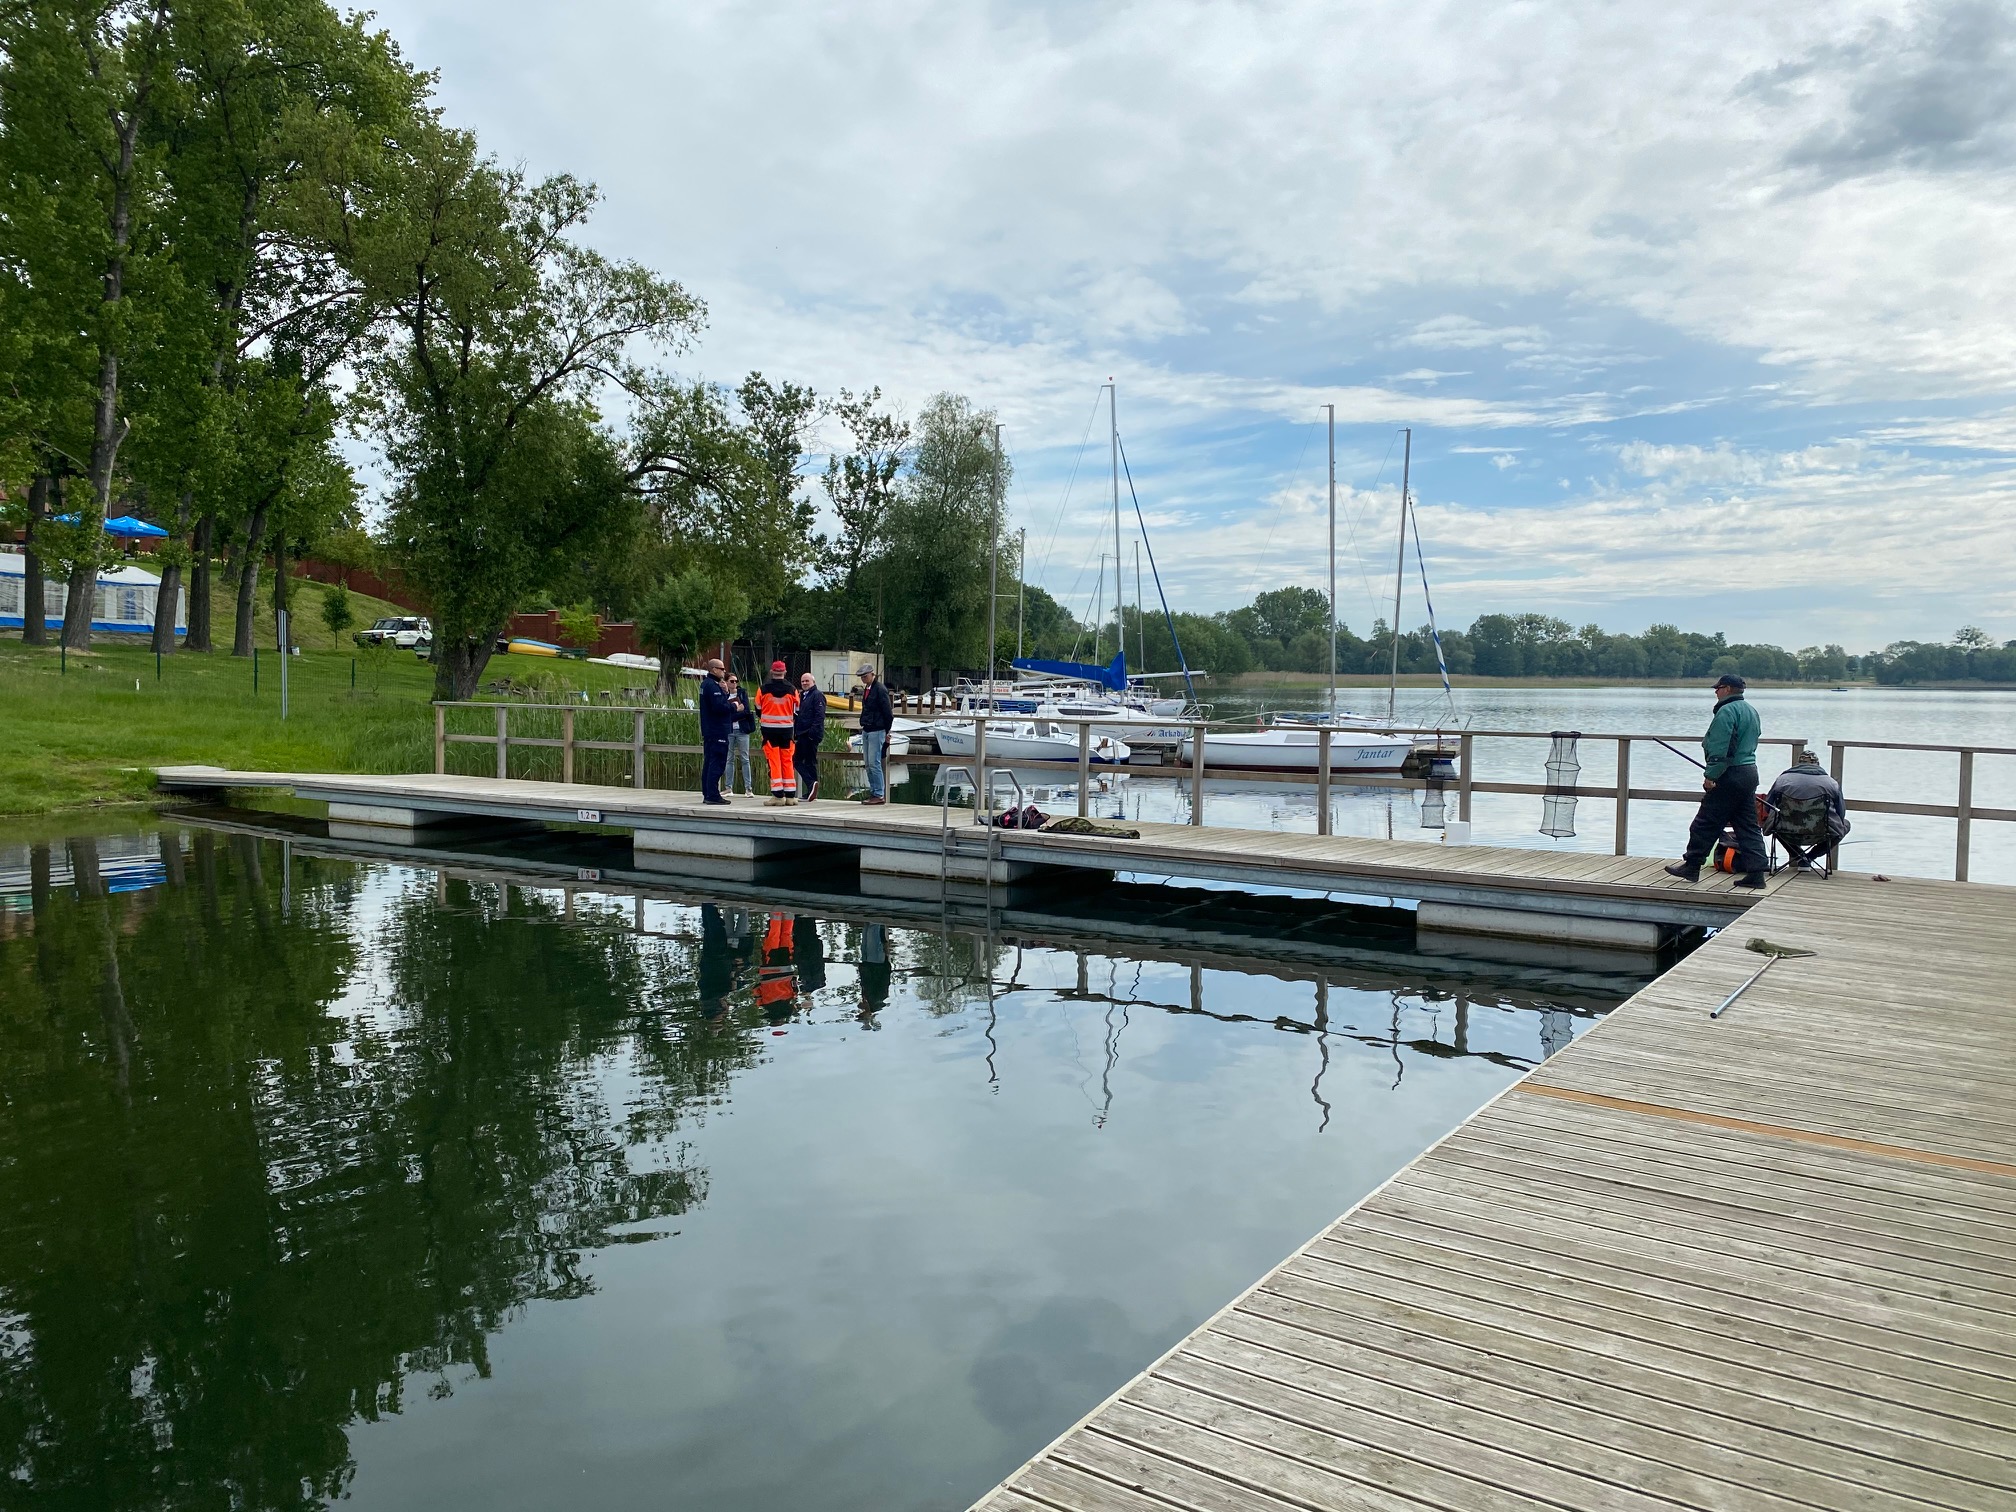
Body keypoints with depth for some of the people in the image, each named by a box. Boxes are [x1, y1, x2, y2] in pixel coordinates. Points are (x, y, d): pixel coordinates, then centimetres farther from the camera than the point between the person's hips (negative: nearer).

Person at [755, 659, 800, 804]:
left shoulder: (763, 689, -5)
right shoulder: (792, 689, 0)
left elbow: (758, 710, 7)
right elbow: (796, 712, 6)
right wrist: (795, 732, 16)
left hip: (769, 729, -2)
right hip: (787, 729, 2)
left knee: (773, 761, -1)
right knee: (787, 761, 8)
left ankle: (778, 795, -6)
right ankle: (790, 795, 7)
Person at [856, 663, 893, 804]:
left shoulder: (880, 690, -12)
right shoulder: (866, 689, 15)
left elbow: (888, 712, -12)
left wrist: (887, 732, -8)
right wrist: (864, 726, 18)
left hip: (877, 732, -9)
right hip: (866, 731, 9)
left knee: (874, 763, -10)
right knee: (868, 764, 9)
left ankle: (879, 795, -6)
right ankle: (873, 792, 15)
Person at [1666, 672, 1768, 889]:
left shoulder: (1727, 711, -13)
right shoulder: (1751, 711, 17)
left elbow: (1720, 748, -20)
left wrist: (1711, 775, -18)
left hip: (1730, 776, -9)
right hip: (1750, 772, 9)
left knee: (1705, 824, -1)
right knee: (1748, 826, 9)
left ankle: (1691, 867, 5)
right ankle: (1756, 873, 5)